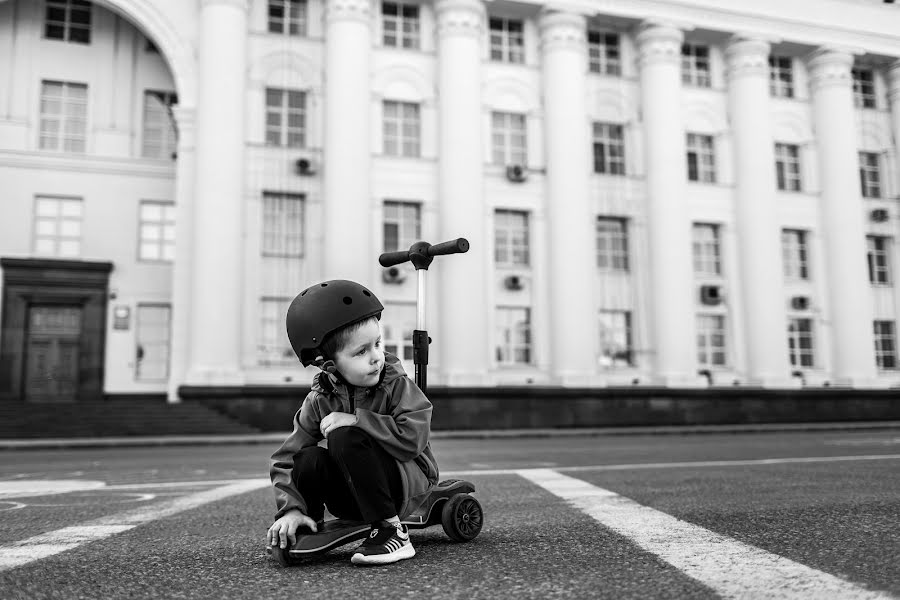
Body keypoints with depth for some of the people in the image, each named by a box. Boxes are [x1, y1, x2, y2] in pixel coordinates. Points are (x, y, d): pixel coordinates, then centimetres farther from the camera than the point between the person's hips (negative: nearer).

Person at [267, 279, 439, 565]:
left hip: (408, 484, -3)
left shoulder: (396, 385, -13)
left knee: (344, 437, -29)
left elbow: (412, 439, -29)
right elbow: (286, 458, -5)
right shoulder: (319, 401, -5)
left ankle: (392, 531, -21)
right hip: (355, 498, 3)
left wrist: (356, 419, -27)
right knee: (309, 458, -25)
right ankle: (307, 532, 0)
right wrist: (291, 509, -20)